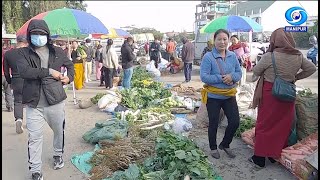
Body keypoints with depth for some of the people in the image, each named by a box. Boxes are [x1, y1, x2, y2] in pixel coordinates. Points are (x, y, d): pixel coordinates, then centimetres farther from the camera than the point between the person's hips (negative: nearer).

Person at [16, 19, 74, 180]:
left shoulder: (57, 51, 5)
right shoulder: (24, 53, -2)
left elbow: (70, 64, 21)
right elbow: (23, 71, -20)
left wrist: (69, 77, 2)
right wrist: (49, 71, -22)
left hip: (55, 101, 2)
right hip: (33, 104, -2)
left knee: (59, 131, 18)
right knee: (34, 137, 2)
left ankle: (58, 155, 45)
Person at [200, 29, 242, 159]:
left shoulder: (232, 56, 1)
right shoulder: (208, 57, -14)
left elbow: (239, 73, 4)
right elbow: (204, 77, -18)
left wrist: (232, 77, -18)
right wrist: (221, 78, -23)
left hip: (229, 96, 4)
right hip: (213, 96, -4)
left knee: (235, 122, 8)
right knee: (213, 124, 11)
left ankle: (225, 145, 33)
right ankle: (213, 148, 34)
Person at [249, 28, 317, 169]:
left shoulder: (269, 56, -17)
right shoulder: (298, 56, -2)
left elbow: (256, 71, -3)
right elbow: (312, 69, 11)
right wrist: (295, 77, 12)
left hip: (269, 93, -4)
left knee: (265, 125, 7)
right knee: (283, 125, 16)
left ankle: (259, 158, 16)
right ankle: (276, 154, 29)